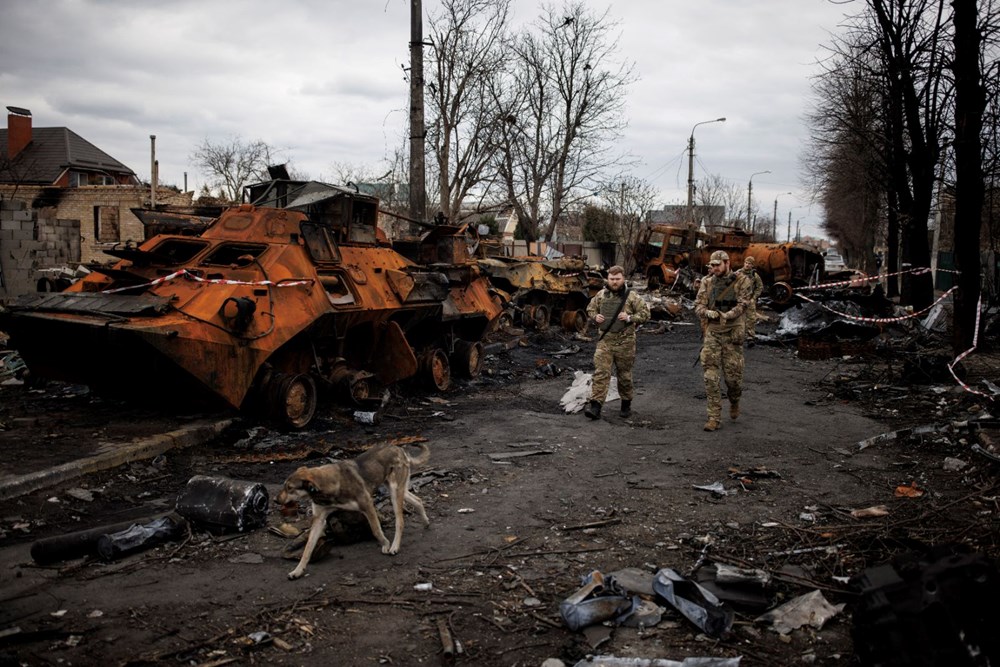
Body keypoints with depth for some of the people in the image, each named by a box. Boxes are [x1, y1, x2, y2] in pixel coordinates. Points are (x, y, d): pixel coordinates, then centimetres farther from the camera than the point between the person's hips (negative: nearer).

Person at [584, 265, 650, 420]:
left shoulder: (632, 297, -4)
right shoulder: (601, 295, 5)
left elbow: (645, 313, -3)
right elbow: (590, 308, 20)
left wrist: (630, 318, -17)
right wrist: (595, 316, -1)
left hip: (624, 342, -1)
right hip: (604, 341, 2)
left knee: (625, 374, 11)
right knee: (601, 373, -7)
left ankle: (626, 404, 29)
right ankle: (595, 405, -10)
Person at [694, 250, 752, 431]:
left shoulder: (741, 281, -2)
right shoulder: (707, 282, 7)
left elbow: (742, 304, -11)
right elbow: (698, 305, 3)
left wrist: (725, 315, -25)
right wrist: (707, 312, -19)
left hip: (732, 333, -2)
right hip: (712, 333, 2)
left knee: (733, 375, 3)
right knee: (711, 376, -3)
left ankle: (734, 402, 36)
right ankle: (714, 417, 2)